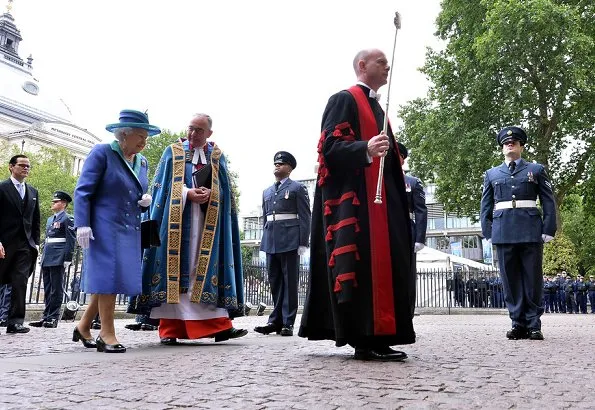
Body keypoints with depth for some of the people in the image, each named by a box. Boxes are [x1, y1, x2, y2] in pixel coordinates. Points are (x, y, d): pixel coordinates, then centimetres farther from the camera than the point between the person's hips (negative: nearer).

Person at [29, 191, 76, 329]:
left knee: (56, 289, -3)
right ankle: (46, 316, 15)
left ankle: (53, 317, 0)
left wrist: (67, 259, -15)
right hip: (47, 258, 8)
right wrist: (43, 255, 18)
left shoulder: (68, 219, -4)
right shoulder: (50, 219, 20)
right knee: (47, 289, 10)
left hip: (58, 259, -8)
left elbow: (71, 241, -9)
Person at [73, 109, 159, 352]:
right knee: (108, 277, -7)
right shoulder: (102, 153, -6)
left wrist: (146, 201, 1)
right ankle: (107, 334, 2)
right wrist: (82, 224, -19)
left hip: (129, 229, 7)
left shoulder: (142, 161, 14)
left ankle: (84, 327, 24)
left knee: (110, 278, 10)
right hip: (104, 227, -7)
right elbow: (83, 191, -10)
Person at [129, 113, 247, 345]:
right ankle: (169, 329, 0)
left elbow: (224, 187, 8)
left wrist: (209, 193, -13)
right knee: (174, 267, -4)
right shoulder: (172, 153, 9)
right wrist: (187, 193, -15)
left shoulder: (217, 156, 14)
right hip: (176, 220, -1)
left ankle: (219, 326, -6)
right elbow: (163, 186, 1)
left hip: (208, 223, 2)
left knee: (205, 270, -3)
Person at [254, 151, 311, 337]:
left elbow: (305, 217, -2)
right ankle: (275, 320, 14)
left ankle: (288, 323, 2)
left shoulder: (298, 188, 4)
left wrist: (303, 243, -9)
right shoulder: (267, 192, 20)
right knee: (274, 281, 8)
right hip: (270, 241, 5)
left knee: (290, 281, -1)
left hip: (290, 241, -5)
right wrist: (264, 241, 13)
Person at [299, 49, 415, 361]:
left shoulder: (377, 108, 26)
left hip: (379, 199, 10)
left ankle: (377, 337, 9)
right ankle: (364, 339, -9)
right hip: (354, 199, -10)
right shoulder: (344, 99, -2)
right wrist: (366, 149, -30)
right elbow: (330, 146, -15)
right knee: (361, 265, -13)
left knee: (381, 265, 5)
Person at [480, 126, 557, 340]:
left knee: (533, 279, 1)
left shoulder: (536, 169, 12)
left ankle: (534, 325, 8)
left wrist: (548, 230, -3)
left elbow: (548, 202, 7)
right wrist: (488, 232, 5)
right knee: (510, 280, 2)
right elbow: (485, 206, 15)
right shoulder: (492, 174, 16)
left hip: (531, 231, -1)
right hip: (503, 232, 2)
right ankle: (518, 323, 8)